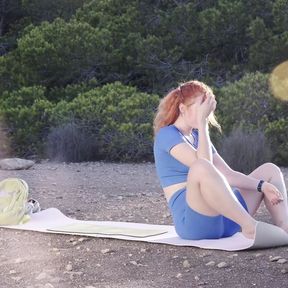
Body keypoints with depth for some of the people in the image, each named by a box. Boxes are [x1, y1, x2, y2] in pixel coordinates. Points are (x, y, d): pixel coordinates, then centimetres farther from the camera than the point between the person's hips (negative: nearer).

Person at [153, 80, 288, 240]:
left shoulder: (198, 136, 21)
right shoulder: (167, 134, -4)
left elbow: (226, 174, 14)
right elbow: (203, 164, -21)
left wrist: (262, 185, 1)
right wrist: (202, 122, -15)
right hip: (193, 219, -9)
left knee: (270, 170, 12)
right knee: (201, 167, -38)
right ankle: (250, 227, -33)